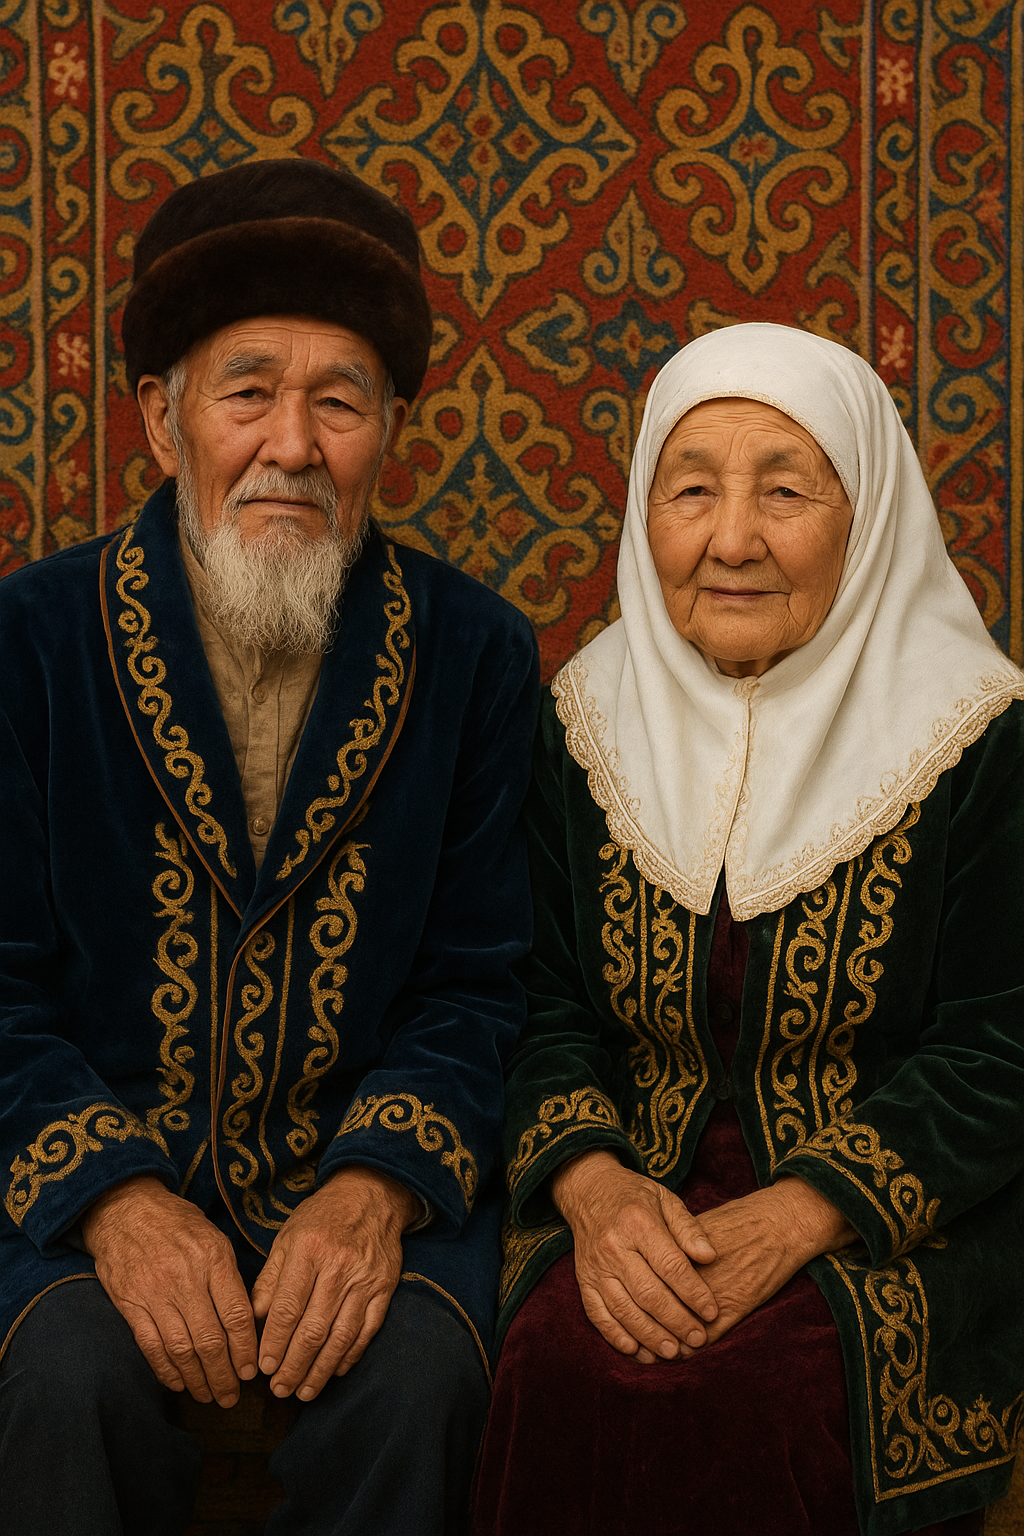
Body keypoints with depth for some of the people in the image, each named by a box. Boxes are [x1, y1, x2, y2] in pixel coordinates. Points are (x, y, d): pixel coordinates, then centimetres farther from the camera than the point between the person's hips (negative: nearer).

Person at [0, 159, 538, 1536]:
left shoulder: (478, 654, 0)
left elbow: (479, 983, 1)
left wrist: (378, 1186, -17)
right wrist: (112, 1197, -19)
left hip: (374, 1162, 1)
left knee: (418, 1377, -27)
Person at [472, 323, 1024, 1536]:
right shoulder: (591, 720, 6)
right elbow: (541, 1002, 6)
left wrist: (791, 1219, -19)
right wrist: (591, 1181, -14)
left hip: (893, 1221, -2)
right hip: (637, 1196, 3)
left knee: (753, 1385, -32)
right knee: (561, 1359, -28)